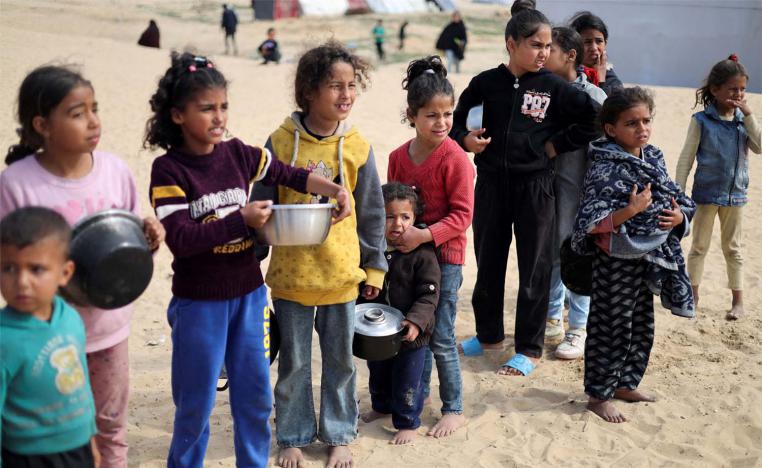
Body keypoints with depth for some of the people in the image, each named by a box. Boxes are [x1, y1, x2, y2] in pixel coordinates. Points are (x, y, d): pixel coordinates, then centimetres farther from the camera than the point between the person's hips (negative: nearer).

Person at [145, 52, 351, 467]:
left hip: (249, 295, 5)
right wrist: (242, 219, -22)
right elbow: (179, 239, -21)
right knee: (196, 403, 9)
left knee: (256, 397, 14)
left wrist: (335, 190, -5)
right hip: (199, 303, -4)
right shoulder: (168, 170, -13)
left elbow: (290, 175, 11)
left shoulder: (237, 154, 0)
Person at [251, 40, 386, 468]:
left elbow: (372, 212, 4)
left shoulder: (357, 147, -4)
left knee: (340, 360, 14)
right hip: (291, 274, -1)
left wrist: (375, 266, 7)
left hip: (341, 273, 1)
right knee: (294, 362, 13)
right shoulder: (281, 142, -7)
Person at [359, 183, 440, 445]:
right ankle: (381, 406, 50)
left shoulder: (422, 253, -17)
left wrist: (416, 321, -31)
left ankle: (408, 423, 26)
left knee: (406, 380, 6)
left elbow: (429, 294, -19)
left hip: (410, 333, -5)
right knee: (378, 374, 25)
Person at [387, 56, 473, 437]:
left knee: (440, 337, 0)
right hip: (408, 253, 6)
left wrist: (424, 235, -24)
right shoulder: (398, 157, 2)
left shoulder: (455, 159, -15)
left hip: (444, 256, -6)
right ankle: (417, 394, 33)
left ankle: (454, 409, 15)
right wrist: (395, 232, -2)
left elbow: (462, 215, -16)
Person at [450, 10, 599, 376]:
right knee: (488, 264, 15)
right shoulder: (485, 83, 0)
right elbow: (455, 121, 9)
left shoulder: (553, 87, -4)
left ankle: (529, 349, 18)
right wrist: (464, 138, -11)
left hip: (535, 187, -2)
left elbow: (596, 117, -4)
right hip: (491, 185, 2)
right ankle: (489, 335, 33)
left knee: (534, 270, 5)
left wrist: (558, 145, -5)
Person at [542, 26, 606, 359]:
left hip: (575, 186, -5)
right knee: (547, 254, 14)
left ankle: (578, 329, 16)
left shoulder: (591, 95, -10)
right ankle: (552, 320, 30)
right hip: (544, 183, 5)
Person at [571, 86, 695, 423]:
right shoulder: (605, 169, -17)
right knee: (610, 328, 2)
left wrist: (680, 216, -7)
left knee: (641, 327, 19)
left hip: (650, 259, 8)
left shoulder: (654, 161, 7)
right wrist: (631, 210, -29)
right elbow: (593, 223, -22)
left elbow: (679, 201, 15)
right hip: (616, 260, -8)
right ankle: (598, 395, 16)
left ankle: (626, 384, 36)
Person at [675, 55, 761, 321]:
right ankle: (693, 294, 19)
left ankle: (738, 300, 20)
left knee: (732, 248, 13)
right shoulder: (702, 120, -10)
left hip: (735, 194, 3)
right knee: (699, 246, 8)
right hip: (707, 192, -3)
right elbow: (686, 157, -8)